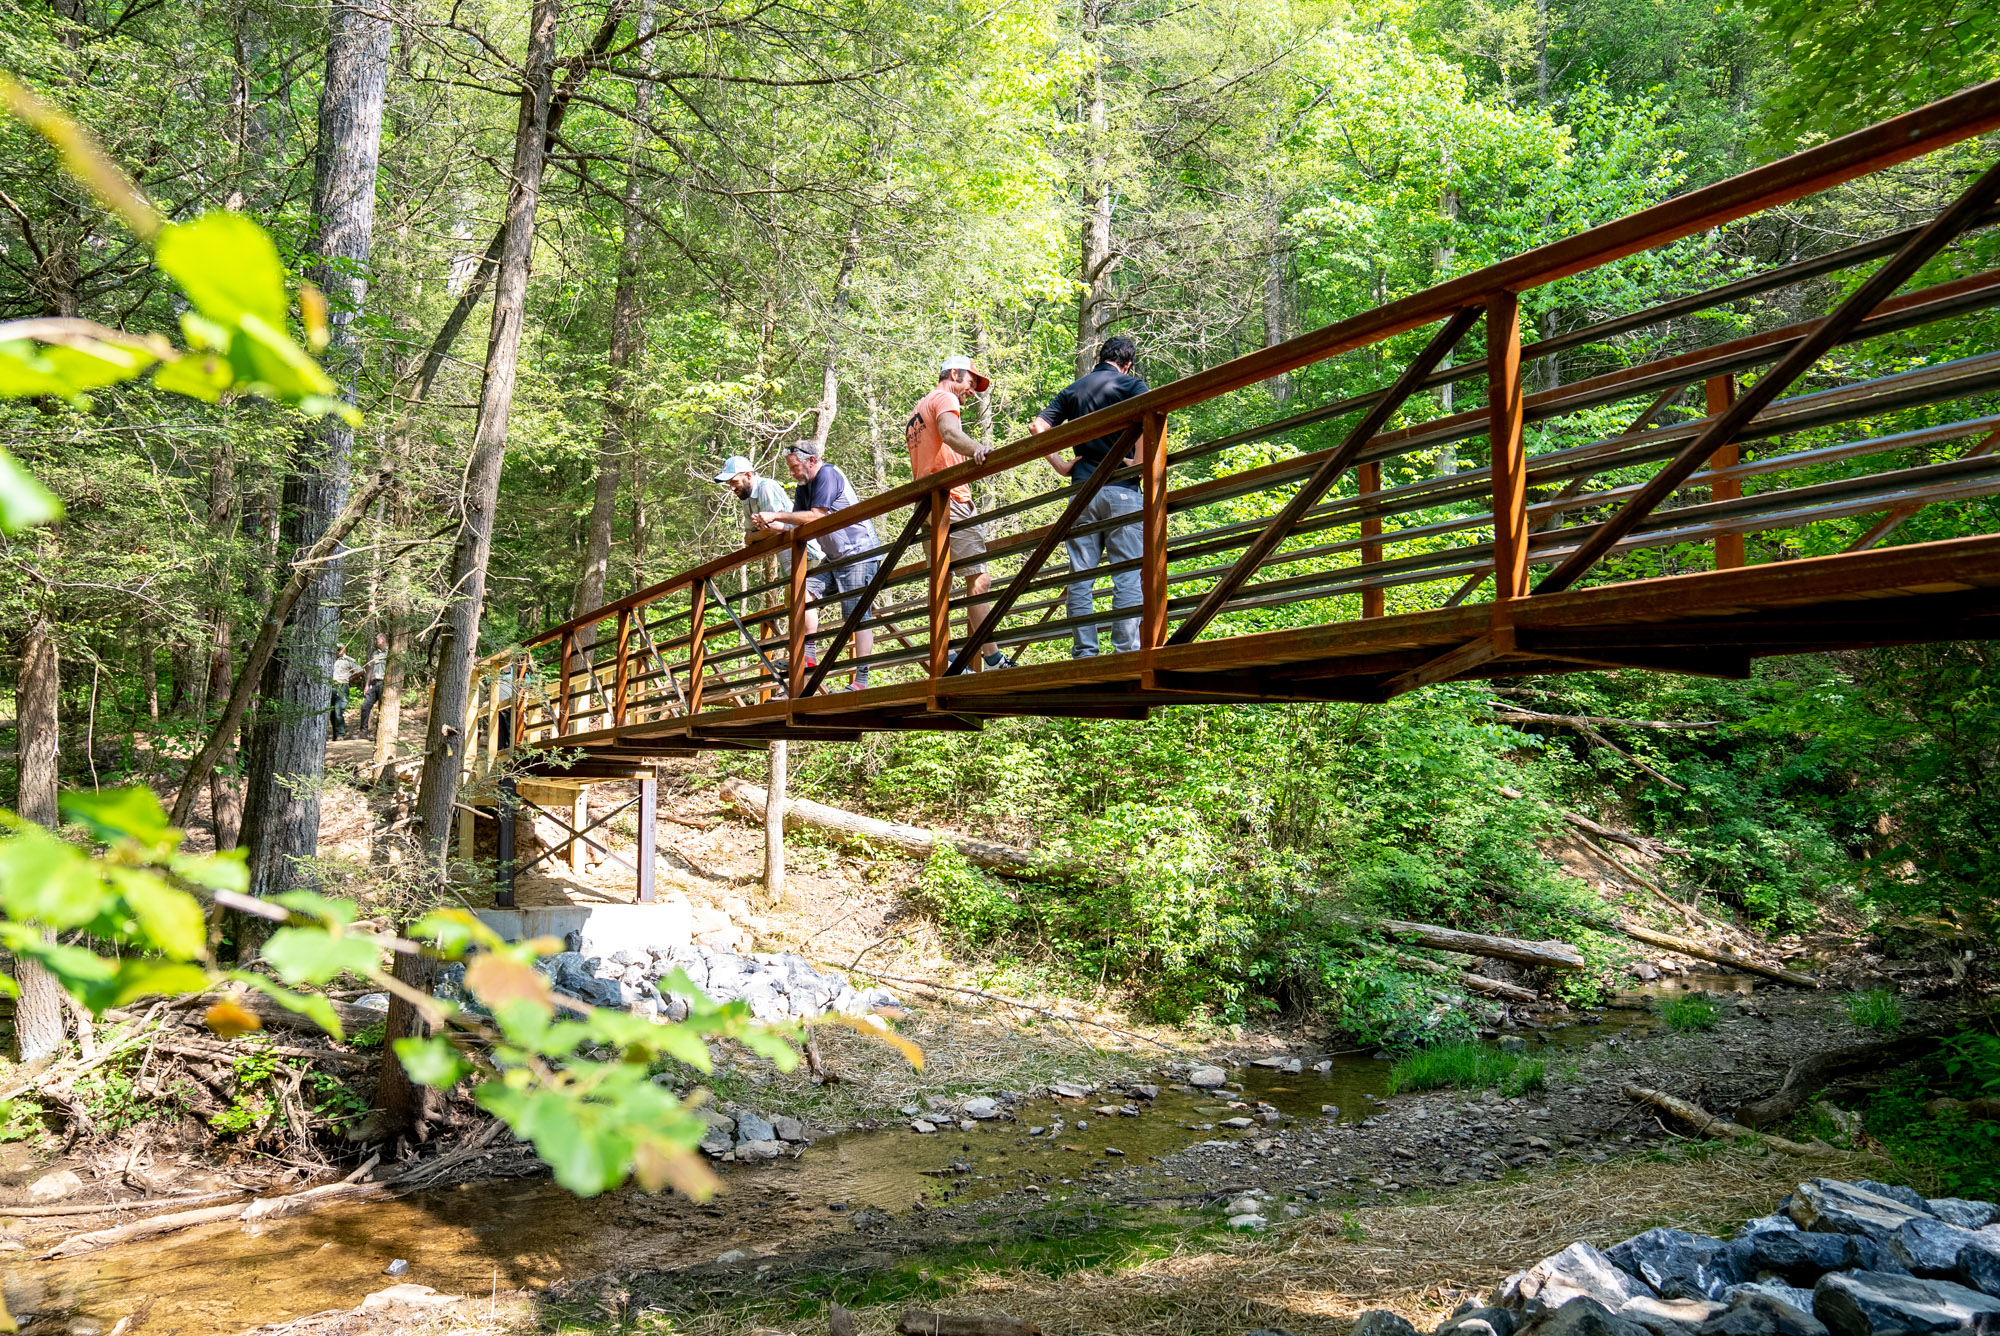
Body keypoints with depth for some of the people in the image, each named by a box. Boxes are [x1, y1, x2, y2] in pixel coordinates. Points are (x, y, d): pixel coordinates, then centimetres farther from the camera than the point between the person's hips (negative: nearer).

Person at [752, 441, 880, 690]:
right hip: (835, 558, 10)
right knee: (805, 590, -4)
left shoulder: (828, 475, -14)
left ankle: (861, 681, -11)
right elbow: (797, 526, 11)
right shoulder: (804, 488, 14)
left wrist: (776, 515, -19)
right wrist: (768, 525, -6)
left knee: (858, 616, -11)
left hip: (859, 554, -10)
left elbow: (815, 517, -22)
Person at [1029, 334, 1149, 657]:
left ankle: (1084, 653, 2)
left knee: (1081, 576, 4)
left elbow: (1037, 427, 7)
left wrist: (1061, 466, 7)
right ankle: (1127, 653, -10)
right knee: (1128, 574, -4)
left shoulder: (1072, 390, 16)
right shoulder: (1131, 385, 3)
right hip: (1121, 489, -4)